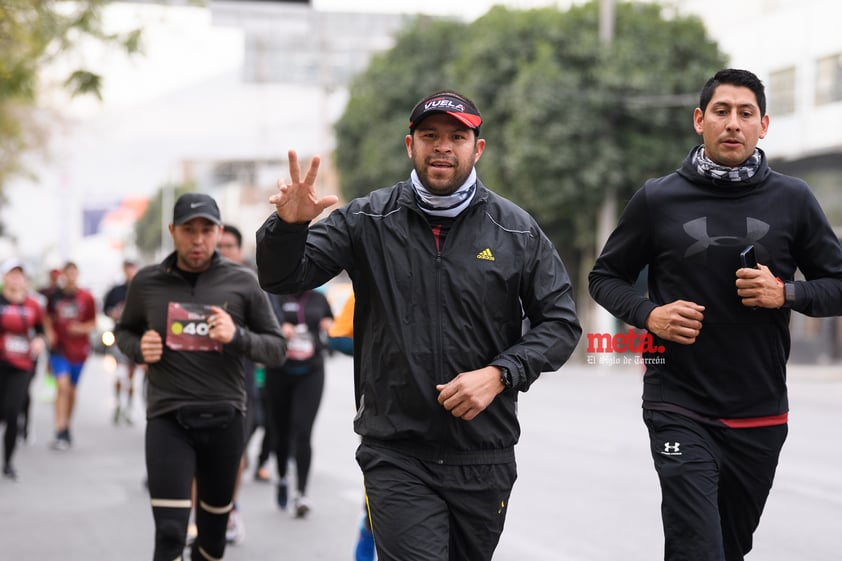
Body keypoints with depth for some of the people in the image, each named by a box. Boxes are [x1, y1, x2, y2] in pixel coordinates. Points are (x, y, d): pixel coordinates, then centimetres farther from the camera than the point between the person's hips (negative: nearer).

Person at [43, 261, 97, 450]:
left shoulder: (86, 297, -1)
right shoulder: (55, 296, 1)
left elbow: (93, 324, 4)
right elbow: (47, 318, 13)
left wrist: (81, 328, -15)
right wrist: (50, 332, -4)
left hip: (79, 348, 1)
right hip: (59, 348, -1)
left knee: (72, 390, 13)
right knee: (63, 386, -17)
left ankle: (67, 429, 31)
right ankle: (60, 432, -19)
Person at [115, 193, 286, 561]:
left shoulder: (243, 283, -1)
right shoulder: (147, 282, 3)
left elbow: (278, 348, 3)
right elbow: (124, 332, 20)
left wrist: (238, 337, -16)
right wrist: (138, 348, -3)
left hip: (225, 418, 1)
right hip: (168, 419, -1)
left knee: (215, 519, 17)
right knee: (169, 531, -10)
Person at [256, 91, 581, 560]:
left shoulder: (517, 230, 0)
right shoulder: (368, 221, -1)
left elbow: (561, 322, 4)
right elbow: (283, 278, -3)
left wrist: (500, 374, -12)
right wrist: (289, 225, -25)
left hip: (484, 458, 2)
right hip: (396, 456, -2)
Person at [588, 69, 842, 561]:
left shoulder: (792, 200, 1)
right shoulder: (659, 200, -1)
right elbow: (606, 276, 8)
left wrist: (786, 294, -13)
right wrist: (648, 314, -11)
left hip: (761, 415, 2)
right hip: (679, 409, -2)